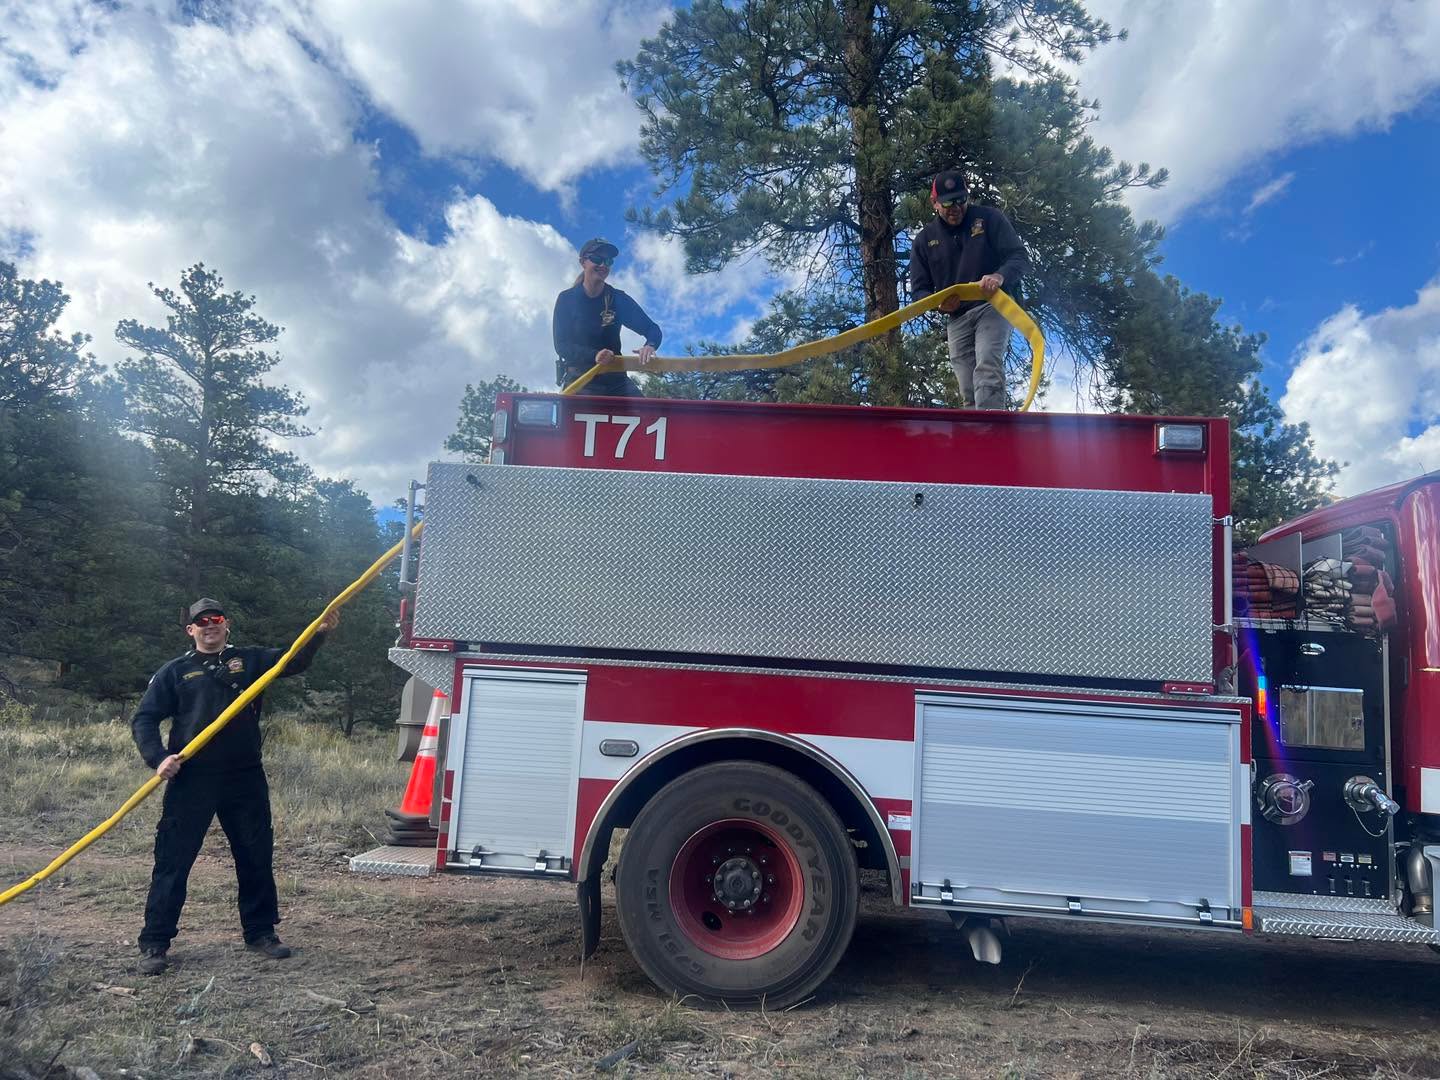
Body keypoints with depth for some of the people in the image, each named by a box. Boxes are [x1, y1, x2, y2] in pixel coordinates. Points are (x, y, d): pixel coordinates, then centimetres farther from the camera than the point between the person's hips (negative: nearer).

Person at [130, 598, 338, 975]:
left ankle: (260, 932, 25)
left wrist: (319, 632, -21)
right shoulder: (175, 671, 6)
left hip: (246, 778, 2)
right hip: (191, 780, -2)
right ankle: (154, 943, 14)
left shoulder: (250, 659, 9)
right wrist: (158, 758, -14)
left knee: (257, 858, 10)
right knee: (173, 861, 1)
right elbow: (143, 719, 3)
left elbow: (294, 662, -3)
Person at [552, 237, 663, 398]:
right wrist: (594, 356, -26)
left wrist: (650, 345, -24)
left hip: (615, 379, 3)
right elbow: (561, 345, -8)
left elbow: (652, 329, 2)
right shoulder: (566, 299, 0)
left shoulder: (618, 299, 5)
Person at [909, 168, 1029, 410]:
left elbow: (1019, 256, -3)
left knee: (987, 367, -28)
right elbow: (919, 290, 8)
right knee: (968, 393, 1)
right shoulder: (924, 240, 9)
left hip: (992, 306, -4)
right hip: (956, 319, 4)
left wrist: (1000, 276, -27)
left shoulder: (989, 218, 2)